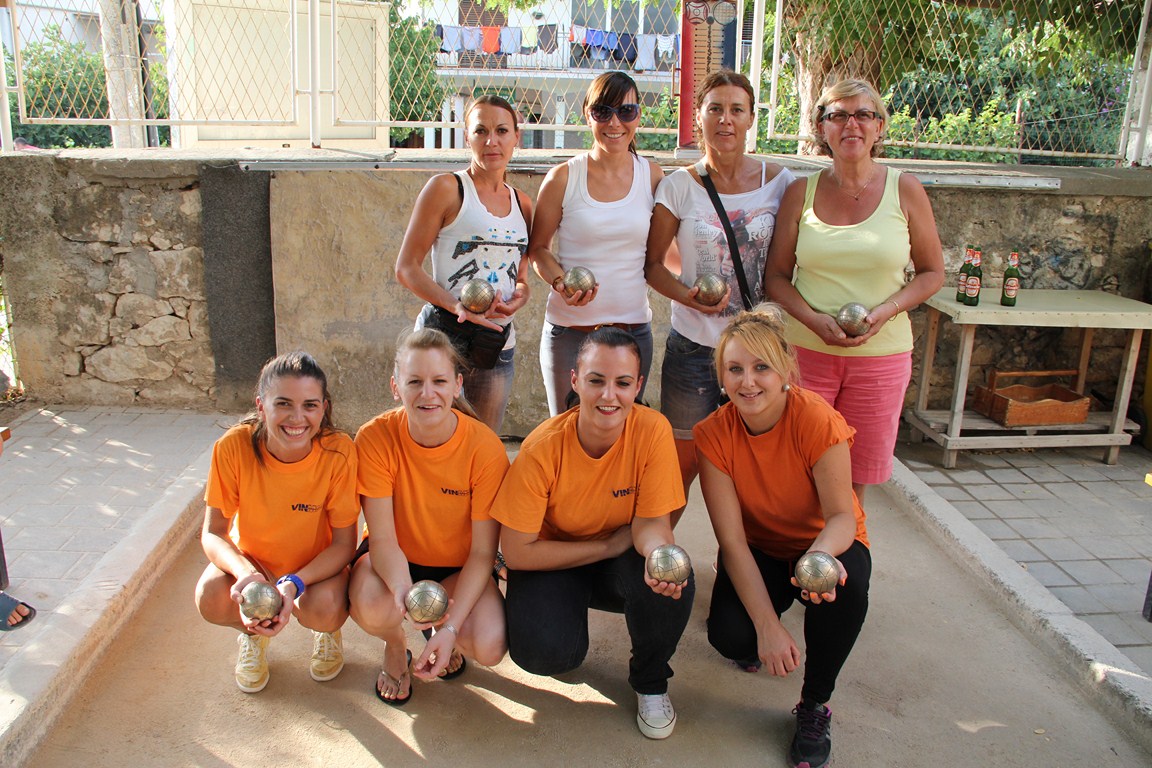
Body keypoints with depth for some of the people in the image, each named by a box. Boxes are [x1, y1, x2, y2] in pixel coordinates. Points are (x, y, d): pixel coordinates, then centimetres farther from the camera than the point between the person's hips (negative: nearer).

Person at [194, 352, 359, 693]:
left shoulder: (338, 451, -26)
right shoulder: (234, 447, -24)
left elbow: (344, 543, -19)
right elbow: (212, 533, -15)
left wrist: (293, 583, -35)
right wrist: (245, 572, -35)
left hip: (318, 564, -1)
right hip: (252, 559, 1)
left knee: (323, 609, -31)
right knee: (211, 598, -27)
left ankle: (327, 632, 10)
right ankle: (253, 633, 11)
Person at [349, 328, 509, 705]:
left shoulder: (485, 447, -23)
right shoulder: (375, 438, -22)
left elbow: (483, 552, -18)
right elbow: (383, 539, -21)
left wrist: (450, 626, -28)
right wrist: (403, 592, -42)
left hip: (458, 565, 0)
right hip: (398, 557, 0)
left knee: (490, 647, -25)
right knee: (370, 606, -34)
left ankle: (440, 630, 13)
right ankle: (396, 647, 5)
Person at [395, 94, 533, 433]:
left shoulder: (522, 204, 13)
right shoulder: (447, 188, -4)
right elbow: (406, 268, -8)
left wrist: (518, 296, -4)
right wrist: (456, 306, -23)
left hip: (500, 340, 6)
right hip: (445, 332, -5)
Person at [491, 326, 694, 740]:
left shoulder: (652, 430, -22)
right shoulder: (543, 447, -25)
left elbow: (652, 522, -19)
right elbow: (518, 552, -20)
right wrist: (609, 544, -20)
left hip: (620, 562, 2)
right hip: (554, 562, -1)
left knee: (672, 584, -30)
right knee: (544, 652, -28)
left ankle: (650, 682, 2)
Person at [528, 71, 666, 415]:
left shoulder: (652, 176, 4)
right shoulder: (563, 178, -3)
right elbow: (537, 248, 4)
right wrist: (561, 282, -15)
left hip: (634, 327, 2)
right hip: (569, 330, -2)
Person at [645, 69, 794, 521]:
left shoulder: (779, 182, 2)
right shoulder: (679, 186, -2)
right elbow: (653, 263, 2)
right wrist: (689, 296, -15)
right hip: (694, 346, -1)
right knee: (682, 461, 7)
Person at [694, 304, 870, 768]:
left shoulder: (817, 420, -26)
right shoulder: (714, 435, -20)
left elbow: (842, 514, -26)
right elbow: (732, 540, -21)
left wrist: (821, 555, -51)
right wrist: (767, 625, -30)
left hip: (825, 543, -1)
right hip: (759, 553, 1)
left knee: (846, 582, -36)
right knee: (732, 638, -27)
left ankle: (815, 704, -10)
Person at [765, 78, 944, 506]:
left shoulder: (905, 190, 1)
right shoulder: (801, 193, 2)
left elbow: (932, 273, 6)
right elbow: (776, 274, 5)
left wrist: (885, 311, -12)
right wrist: (813, 319, -13)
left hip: (881, 355, 0)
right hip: (807, 350, 0)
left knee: (853, 485, 9)